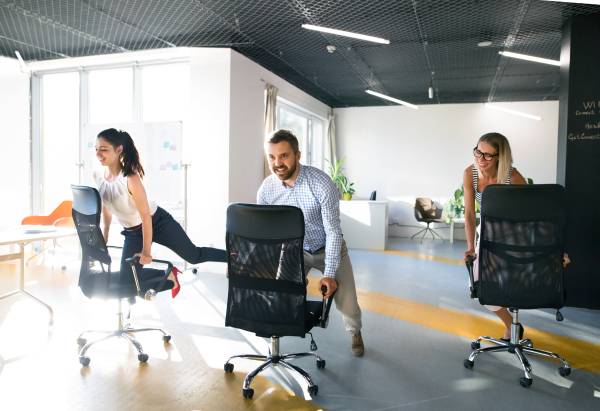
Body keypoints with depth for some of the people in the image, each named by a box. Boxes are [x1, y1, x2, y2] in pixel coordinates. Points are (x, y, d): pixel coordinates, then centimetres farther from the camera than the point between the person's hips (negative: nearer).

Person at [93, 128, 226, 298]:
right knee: (126, 280, -5)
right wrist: (105, 235, 15)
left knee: (194, 255, 5)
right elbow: (105, 205, 9)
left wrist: (146, 251, -22)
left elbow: (145, 217, -25)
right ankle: (168, 275, 18)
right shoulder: (98, 175, -9)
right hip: (132, 232, 6)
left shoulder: (131, 178, -29)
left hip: (157, 223, -6)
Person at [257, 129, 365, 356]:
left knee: (347, 304, -8)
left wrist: (329, 274, -28)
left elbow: (333, 232, -24)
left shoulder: (322, 184, -28)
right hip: (295, 249, 3)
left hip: (328, 248, -2)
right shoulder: (266, 189, -15)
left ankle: (354, 332, 28)